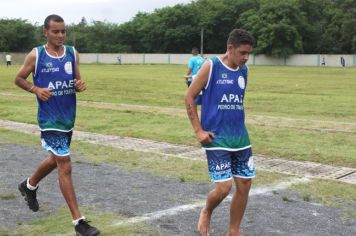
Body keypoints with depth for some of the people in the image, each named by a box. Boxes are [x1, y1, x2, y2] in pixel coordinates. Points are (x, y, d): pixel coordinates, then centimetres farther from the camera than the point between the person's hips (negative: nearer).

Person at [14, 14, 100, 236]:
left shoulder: (72, 53, 3)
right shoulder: (36, 55, -8)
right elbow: (19, 79, 3)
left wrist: (81, 86, -12)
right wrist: (37, 89, -15)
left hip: (68, 116, 6)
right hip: (50, 119, -6)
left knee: (57, 159, 23)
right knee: (65, 166, -9)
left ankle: (29, 185, 52)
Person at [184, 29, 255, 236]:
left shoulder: (244, 71, 7)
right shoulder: (211, 66, -10)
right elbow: (189, 97, -7)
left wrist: (237, 127, 15)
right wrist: (198, 130, -11)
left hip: (240, 137, 6)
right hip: (216, 138, -6)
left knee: (245, 184, 6)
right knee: (224, 187, -11)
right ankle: (206, 213, 22)